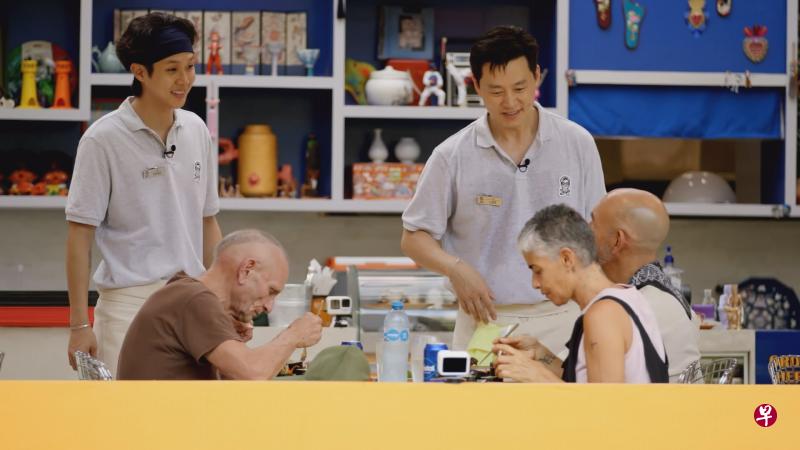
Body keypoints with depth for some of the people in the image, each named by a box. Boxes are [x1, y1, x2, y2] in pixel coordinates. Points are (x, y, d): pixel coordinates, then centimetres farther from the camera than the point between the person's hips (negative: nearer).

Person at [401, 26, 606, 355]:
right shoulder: (452, 156, -1)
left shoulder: (577, 144, 3)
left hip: (560, 319, 1)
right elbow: (414, 237, 3)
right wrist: (455, 268, -16)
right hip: (484, 320, -1)